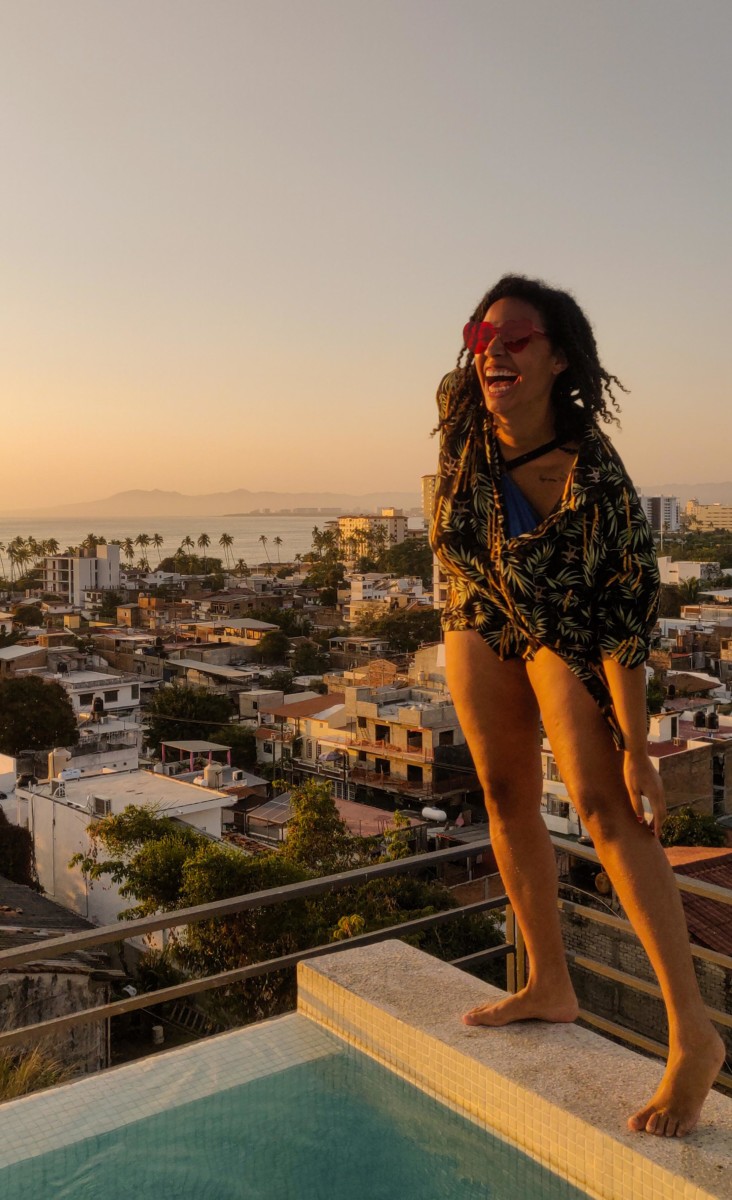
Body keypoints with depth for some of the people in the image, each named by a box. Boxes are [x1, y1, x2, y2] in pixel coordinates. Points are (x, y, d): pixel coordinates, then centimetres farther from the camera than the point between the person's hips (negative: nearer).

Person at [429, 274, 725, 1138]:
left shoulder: (592, 472, -31)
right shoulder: (461, 420, -17)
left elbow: (624, 615, -29)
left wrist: (636, 749, -29)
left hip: (566, 628, -6)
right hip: (479, 617, 6)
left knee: (602, 806, -19)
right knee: (505, 796, 7)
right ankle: (549, 986, 19)